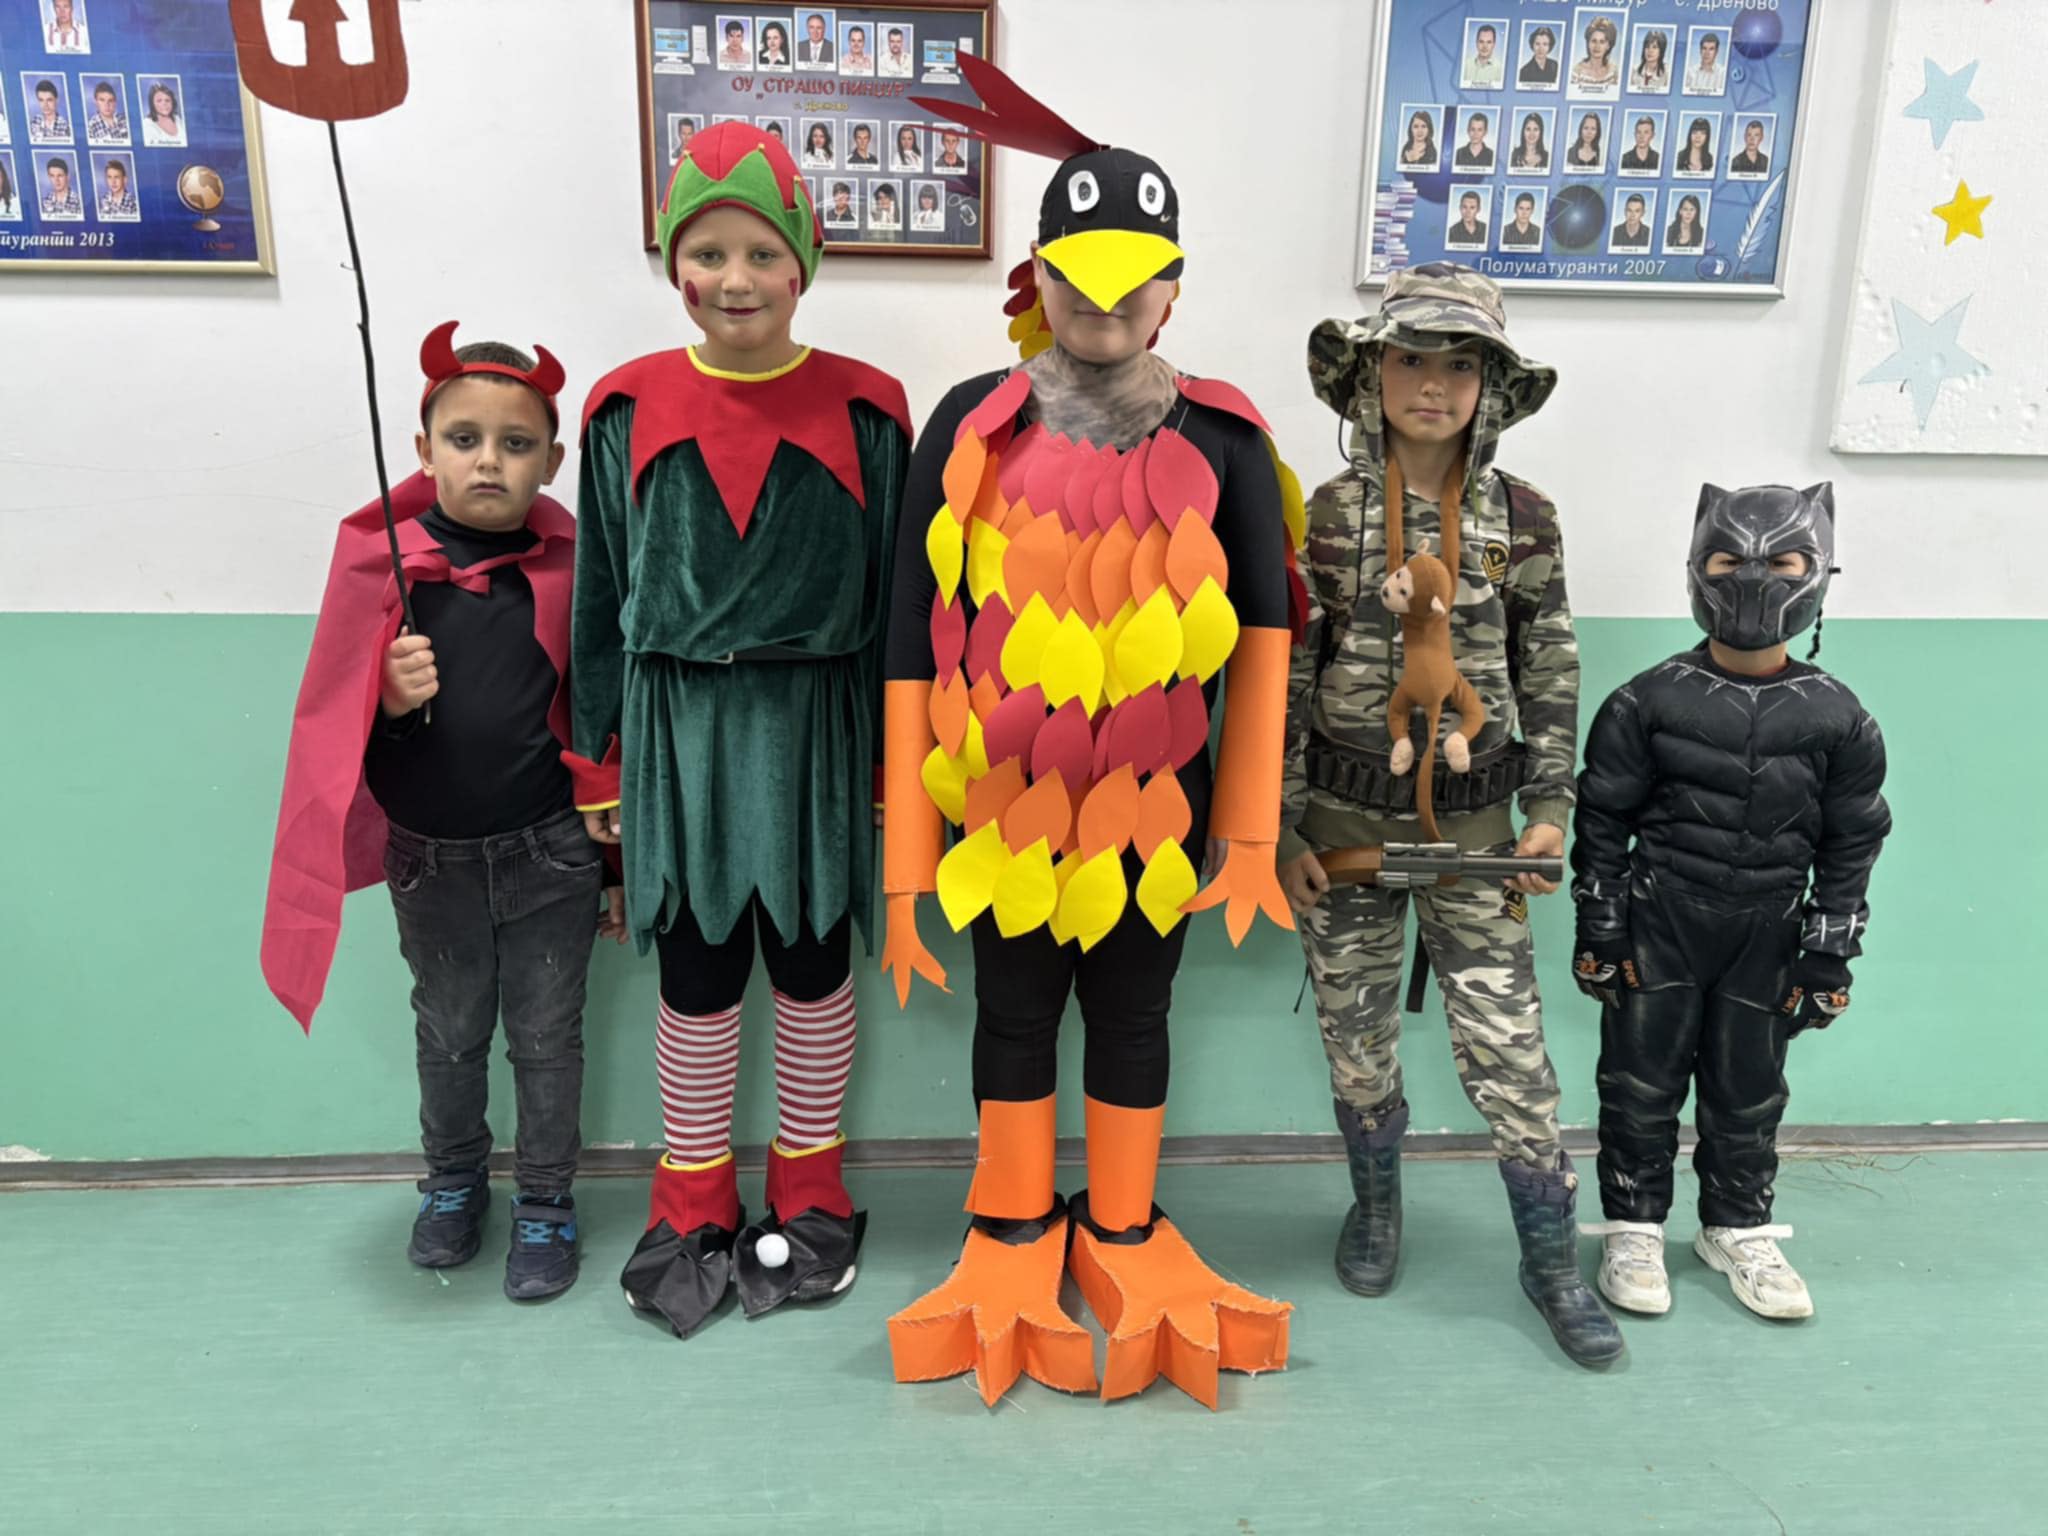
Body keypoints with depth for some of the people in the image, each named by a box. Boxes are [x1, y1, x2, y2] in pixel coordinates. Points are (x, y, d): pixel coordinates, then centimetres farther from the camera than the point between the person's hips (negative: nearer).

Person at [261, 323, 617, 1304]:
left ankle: (546, 1202, 33)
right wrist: (393, 698, -24)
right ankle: (453, 1182, 44)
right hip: (430, 856, 2)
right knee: (448, 1033, 21)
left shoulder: (570, 566, -8)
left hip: (548, 853, -1)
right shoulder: (383, 563, -7)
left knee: (546, 1037, 13)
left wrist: (621, 860, 1)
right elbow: (337, 723, -1)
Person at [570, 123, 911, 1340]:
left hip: (813, 728, -1)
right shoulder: (630, 409, -1)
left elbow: (891, 597, -1)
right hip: (679, 730, 1)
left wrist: (893, 760, 0)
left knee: (811, 962, 12)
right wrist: (602, 766, 6)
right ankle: (695, 1208, 31)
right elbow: (602, 599, 5)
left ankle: (810, 1195, 33)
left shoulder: (864, 411, -5)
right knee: (695, 972, 12)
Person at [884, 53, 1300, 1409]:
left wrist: (1251, 827, -2)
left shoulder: (1222, 440, -5)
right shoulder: (973, 426, -6)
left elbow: (1265, 629, 1)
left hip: (1154, 797, 0)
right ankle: (1016, 1227, 36)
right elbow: (918, 636, -5)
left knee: (1132, 1008, 15)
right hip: (1004, 792, 0)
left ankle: (1123, 1235, 35)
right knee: (1015, 1007, 15)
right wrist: (908, 847, -6)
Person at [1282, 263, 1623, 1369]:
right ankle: (1375, 1204, 37)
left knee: (1506, 1040, 2)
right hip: (1344, 818, 1)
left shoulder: (1521, 519, -1)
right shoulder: (1324, 515, -3)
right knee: (1355, 1032, 13)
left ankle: (1552, 1257, 20)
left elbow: (1550, 674, 5)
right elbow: (1283, 679, -1)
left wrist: (1550, 809, -1)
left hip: (1472, 818, 0)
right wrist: (1281, 828, -3)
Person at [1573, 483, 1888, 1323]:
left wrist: (1830, 956, 3)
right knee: (1641, 1082, 6)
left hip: (1766, 936, 2)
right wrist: (1598, 933, -5)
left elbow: (1851, 845, 4)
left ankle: (1738, 1230, 34)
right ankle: (1634, 1229, 24)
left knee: (1749, 1091, 14)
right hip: (1657, 925, -2)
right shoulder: (1649, 701, -9)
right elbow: (1603, 821, -4)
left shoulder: (1836, 719, -2)